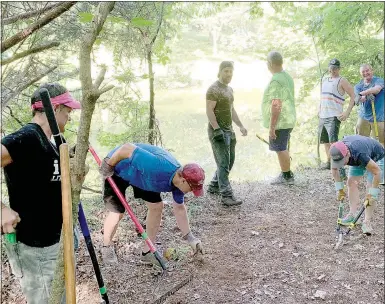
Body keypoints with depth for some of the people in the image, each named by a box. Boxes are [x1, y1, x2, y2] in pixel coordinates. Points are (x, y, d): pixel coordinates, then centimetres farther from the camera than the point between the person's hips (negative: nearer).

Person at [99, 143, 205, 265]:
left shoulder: (179, 179, -16)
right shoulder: (158, 166, -43)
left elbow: (179, 208, -2)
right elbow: (127, 148, -38)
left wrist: (189, 237, -2)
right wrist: (108, 166, -24)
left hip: (140, 173, 7)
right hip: (117, 169, -7)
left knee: (157, 206, 0)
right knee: (117, 212, -11)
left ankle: (147, 252, 14)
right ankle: (106, 247, 19)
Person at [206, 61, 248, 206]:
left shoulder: (229, 89, 17)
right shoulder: (213, 89, -11)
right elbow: (209, 111, -17)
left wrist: (240, 126, 17)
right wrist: (217, 130, -23)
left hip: (229, 130, 9)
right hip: (218, 130, -9)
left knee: (229, 161, 14)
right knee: (223, 163, -9)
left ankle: (214, 186, 28)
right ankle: (226, 195, -6)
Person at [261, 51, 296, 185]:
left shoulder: (275, 80, -20)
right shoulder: (287, 76, 11)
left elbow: (276, 105, -25)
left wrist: (272, 126, -21)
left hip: (279, 122, -10)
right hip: (288, 120, 10)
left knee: (281, 149, 1)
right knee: (283, 148, 19)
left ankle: (287, 177, 10)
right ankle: (286, 174, 30)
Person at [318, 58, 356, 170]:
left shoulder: (342, 81, -5)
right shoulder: (324, 80, 16)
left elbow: (353, 96, -9)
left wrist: (347, 113, -17)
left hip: (334, 117, -8)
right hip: (322, 116, 8)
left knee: (333, 142, -18)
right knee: (324, 141, 14)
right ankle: (329, 162, 27)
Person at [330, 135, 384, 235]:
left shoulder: (359, 155, -46)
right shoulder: (337, 154, -28)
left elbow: (377, 172, -35)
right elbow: (334, 169, -7)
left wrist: (372, 193, -30)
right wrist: (339, 188, -7)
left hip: (376, 156, -6)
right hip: (357, 159, 6)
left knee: (370, 187, -15)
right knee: (351, 182, -4)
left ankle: (367, 222, -13)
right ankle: (353, 214, 7)